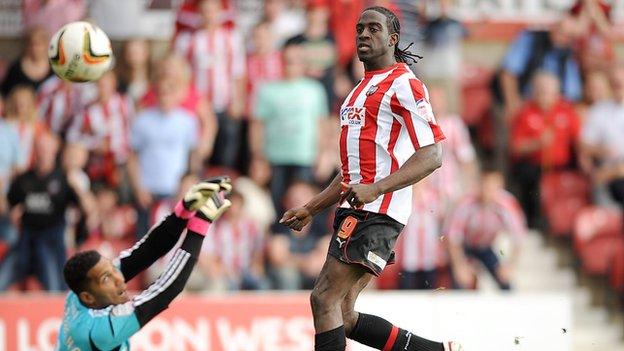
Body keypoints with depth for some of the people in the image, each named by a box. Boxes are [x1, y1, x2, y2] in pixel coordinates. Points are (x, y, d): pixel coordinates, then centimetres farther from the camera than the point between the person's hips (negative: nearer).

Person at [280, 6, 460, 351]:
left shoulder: (403, 84, -6)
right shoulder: (361, 91, 24)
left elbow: (431, 154, -15)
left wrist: (375, 189, -26)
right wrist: (310, 209, 26)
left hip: (376, 212, -10)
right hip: (354, 211, 10)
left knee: (325, 299, -15)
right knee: (342, 316, 5)